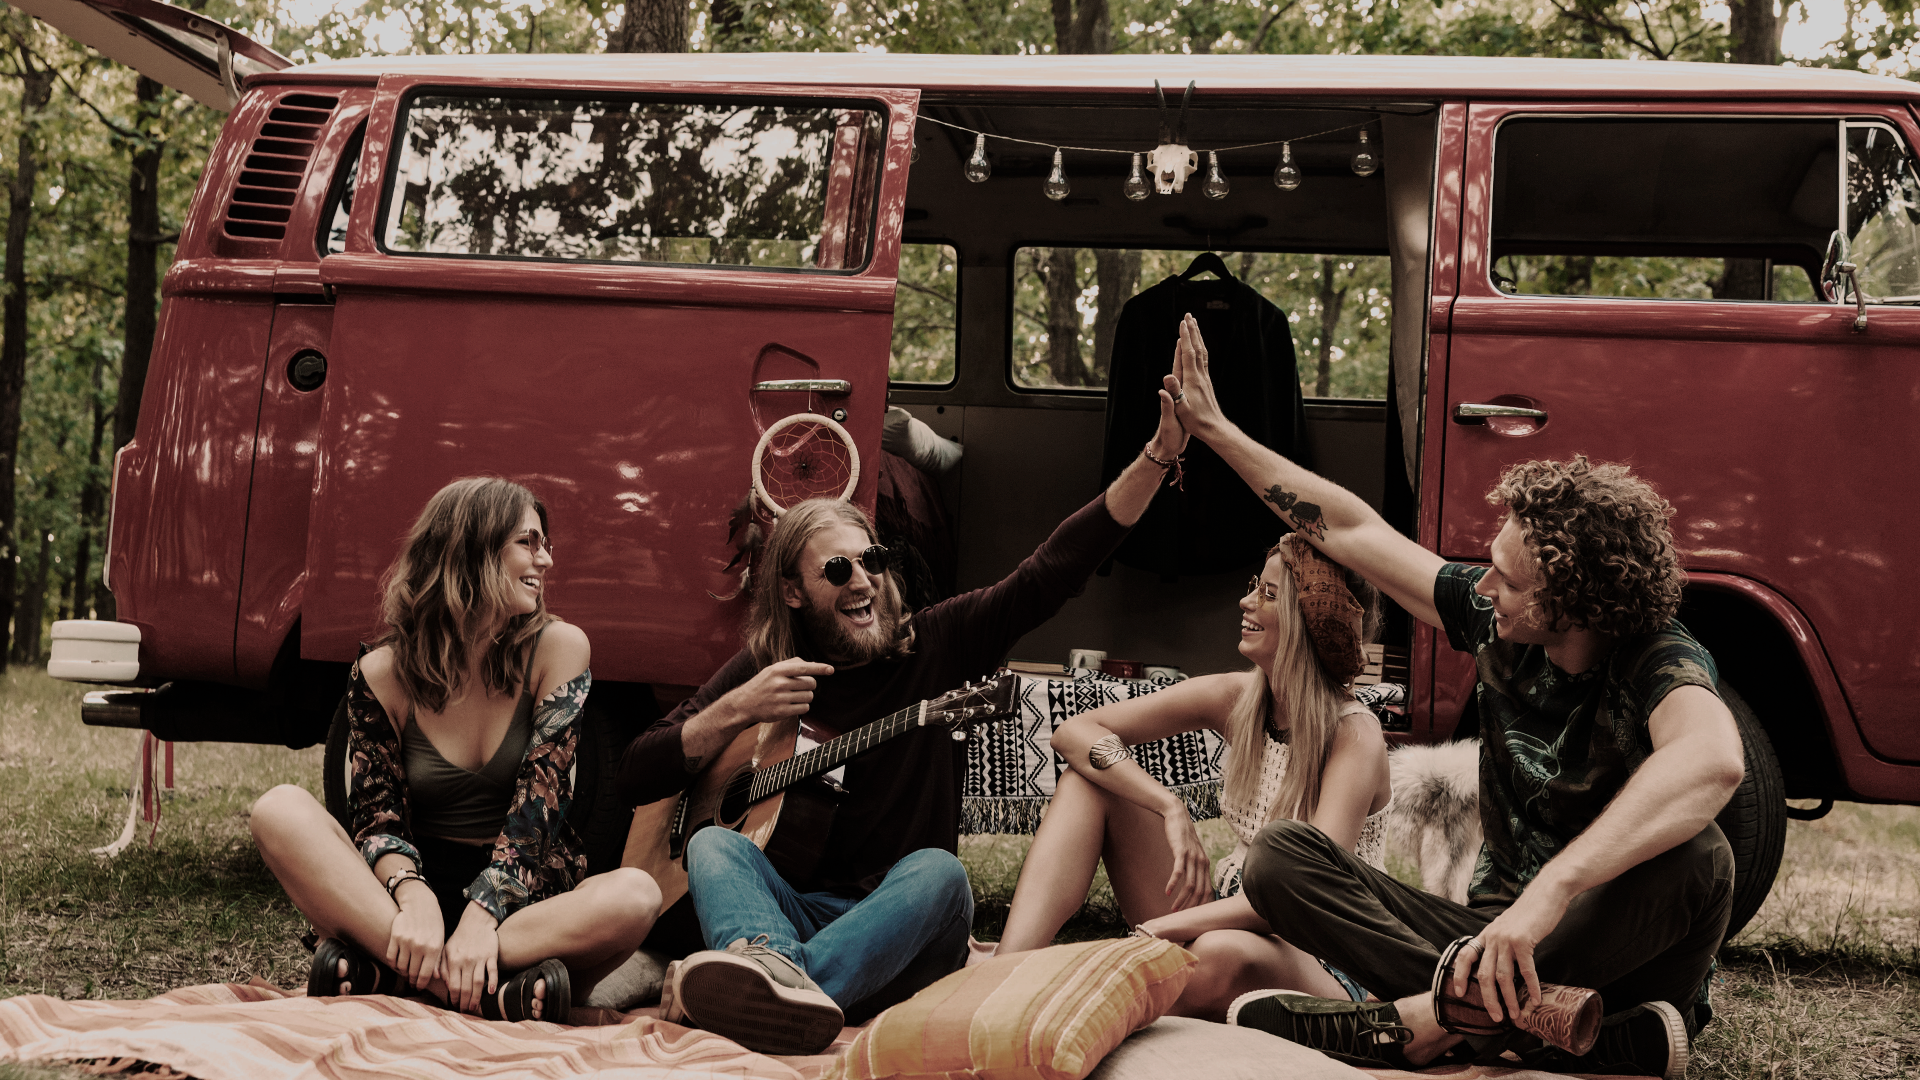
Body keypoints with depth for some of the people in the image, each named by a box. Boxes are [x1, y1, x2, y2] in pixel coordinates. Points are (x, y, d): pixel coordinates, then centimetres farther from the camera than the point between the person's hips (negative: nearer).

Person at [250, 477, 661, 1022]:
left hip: (527, 904, -1)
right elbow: (377, 817, -6)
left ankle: (382, 971, -32)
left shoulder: (556, 648, -2)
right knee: (280, 811, -23)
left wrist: (482, 914, -26)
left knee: (636, 895, -33)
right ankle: (491, 993, -34)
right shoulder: (382, 675, 0)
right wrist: (412, 896, -29)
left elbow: (538, 799, -12)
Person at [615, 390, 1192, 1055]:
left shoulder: (933, 645, 8)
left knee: (937, 873, -32)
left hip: (898, 927, -1)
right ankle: (773, 971, -59)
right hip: (793, 912, 1)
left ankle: (727, 996, -52)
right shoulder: (761, 670, 9)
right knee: (711, 843, -25)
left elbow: (1050, 573, -4)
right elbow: (635, 781, 5)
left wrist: (1158, 457, -13)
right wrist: (737, 711, -10)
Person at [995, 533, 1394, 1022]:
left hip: (1319, 965, -6)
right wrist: (1172, 810, -23)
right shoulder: (1234, 700, -2)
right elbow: (1074, 731, -7)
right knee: (1090, 780, -9)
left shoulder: (1355, 736, -18)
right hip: (1230, 920, 6)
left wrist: (1152, 933, -35)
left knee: (1224, 954, -43)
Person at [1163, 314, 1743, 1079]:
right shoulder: (1496, 623, -5)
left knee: (1694, 857, -38)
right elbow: (1351, 531, 6)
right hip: (1498, 931, 5)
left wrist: (1551, 890, -58)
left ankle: (1421, 1018, -32)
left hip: (1616, 956, -5)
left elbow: (1714, 759, -48)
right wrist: (1214, 430, 10)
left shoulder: (1661, 666, -22)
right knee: (1281, 855, -13)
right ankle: (1527, 1016, -31)